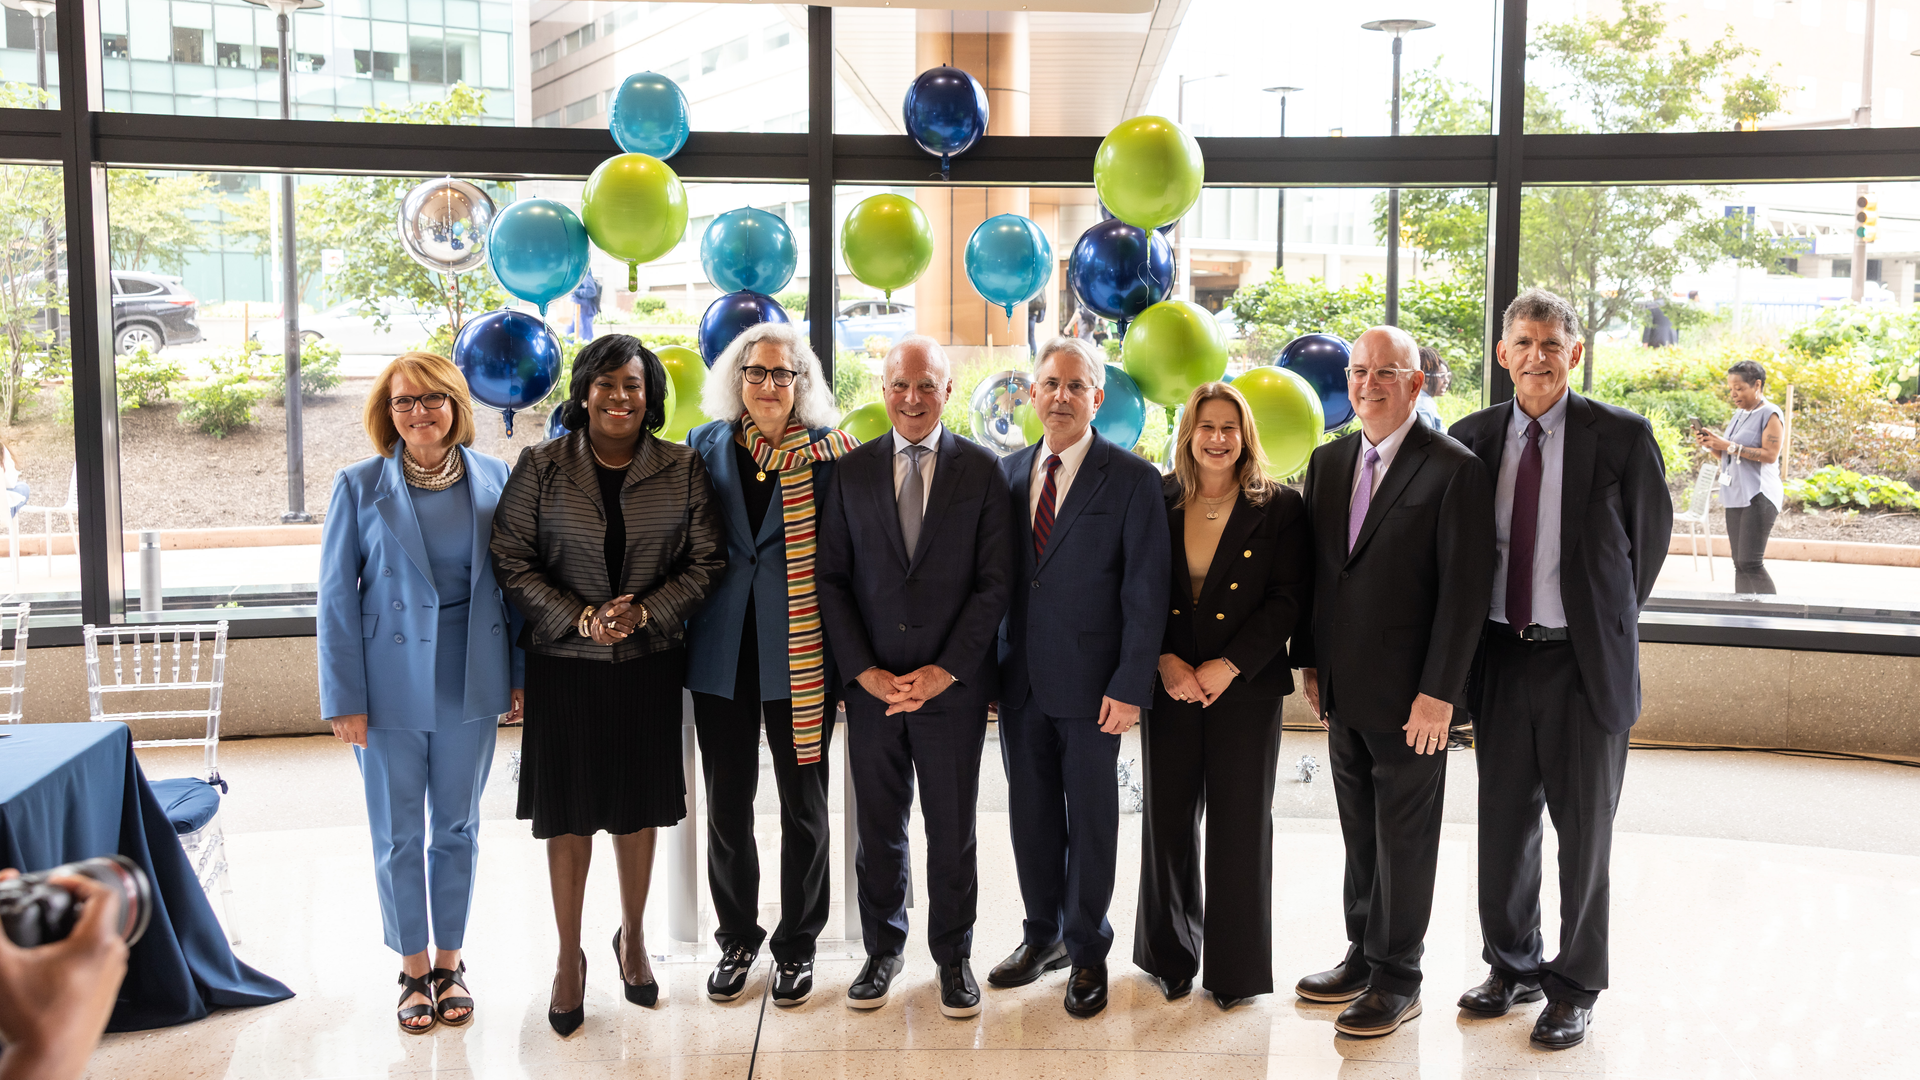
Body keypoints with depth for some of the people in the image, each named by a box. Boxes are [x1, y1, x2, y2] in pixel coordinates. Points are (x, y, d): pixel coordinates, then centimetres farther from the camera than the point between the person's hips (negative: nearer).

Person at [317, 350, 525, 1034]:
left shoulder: (494, 479, 0)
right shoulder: (360, 486, -4)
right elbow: (336, 597, -3)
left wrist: (519, 674, 2)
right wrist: (344, 698, -7)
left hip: (470, 685, 1)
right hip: (390, 686, -1)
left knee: (457, 828, 12)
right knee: (398, 835, 8)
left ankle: (449, 961, 28)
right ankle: (413, 968, 25)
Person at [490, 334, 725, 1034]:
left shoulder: (682, 469, 1)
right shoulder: (541, 468, -2)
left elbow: (705, 562, 0)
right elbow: (512, 560, -4)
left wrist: (644, 611, -13)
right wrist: (580, 617, -14)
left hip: (649, 662, 1)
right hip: (564, 662, -1)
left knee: (638, 806, 12)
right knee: (567, 811, 5)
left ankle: (632, 936, 33)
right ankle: (569, 958, 20)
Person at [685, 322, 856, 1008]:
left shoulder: (829, 451, -2)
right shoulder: (706, 446, 6)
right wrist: (681, 617, 4)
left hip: (799, 649, -2)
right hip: (722, 650, 2)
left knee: (803, 805, 6)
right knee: (727, 802, 10)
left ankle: (797, 945, 22)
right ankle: (737, 939, 26)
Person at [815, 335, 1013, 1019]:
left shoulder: (981, 470, -1)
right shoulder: (852, 471, 5)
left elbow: (995, 583, -4)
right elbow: (831, 579, 3)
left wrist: (944, 671, -11)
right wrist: (863, 670, -7)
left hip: (952, 687, -1)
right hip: (871, 684, 2)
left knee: (952, 829, 9)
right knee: (879, 828, 12)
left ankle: (953, 955, 26)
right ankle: (882, 950, 28)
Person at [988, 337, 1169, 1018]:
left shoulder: (1132, 479, -6)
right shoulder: (1007, 473, 8)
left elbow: (1146, 592, -8)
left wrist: (1129, 686, -13)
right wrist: (991, 664, 3)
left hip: (1090, 681, -4)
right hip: (1020, 677, 4)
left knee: (1090, 819, 6)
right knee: (1031, 813, 13)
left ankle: (1087, 950, 22)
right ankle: (1043, 935, 30)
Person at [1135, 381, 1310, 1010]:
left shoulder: (1279, 508, 0)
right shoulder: (1157, 505, 7)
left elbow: (1290, 600, -5)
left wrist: (1227, 666, -13)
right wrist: (1165, 661, -10)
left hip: (1247, 688, -2)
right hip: (1172, 686, 2)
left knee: (1240, 822, 2)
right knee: (1168, 818, 5)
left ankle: (1236, 965, 15)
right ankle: (1172, 956, 22)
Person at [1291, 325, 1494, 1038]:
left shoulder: (1455, 469, -10)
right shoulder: (1328, 462, 10)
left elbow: (1465, 590, -14)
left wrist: (1438, 693, -17)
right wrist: (1310, 660, 10)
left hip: (1411, 697, -6)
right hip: (1343, 691, 6)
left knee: (1404, 841, 5)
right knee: (1360, 836, 16)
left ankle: (1397, 980, 17)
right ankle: (1363, 956, 29)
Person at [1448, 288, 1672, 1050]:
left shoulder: (1621, 436, -6)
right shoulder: (1472, 438, 4)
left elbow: (1652, 531, 6)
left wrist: (1611, 619, 9)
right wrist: (1470, 639, 9)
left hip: (1584, 660, -3)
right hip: (1500, 657, 3)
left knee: (1584, 829, 7)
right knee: (1504, 822, 13)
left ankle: (1575, 986, 23)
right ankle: (1513, 966, 32)